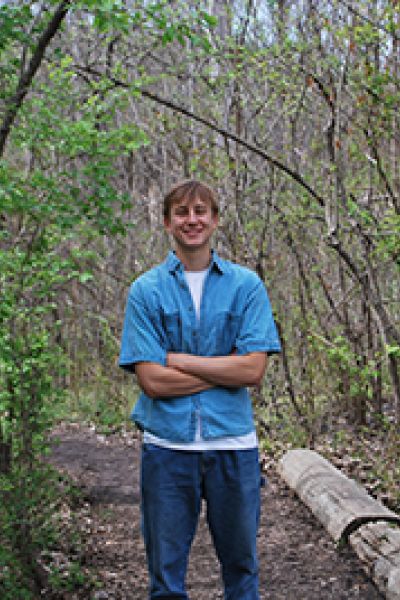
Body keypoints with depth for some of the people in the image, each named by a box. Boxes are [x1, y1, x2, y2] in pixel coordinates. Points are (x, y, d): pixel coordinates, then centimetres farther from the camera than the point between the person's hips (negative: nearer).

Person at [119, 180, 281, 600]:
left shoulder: (246, 285, 2)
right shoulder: (146, 290, 1)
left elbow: (253, 371, -8)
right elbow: (151, 380, -8)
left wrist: (176, 359, -9)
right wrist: (225, 369, -9)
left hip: (233, 443, 1)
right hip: (167, 444, 0)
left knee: (241, 565, 12)